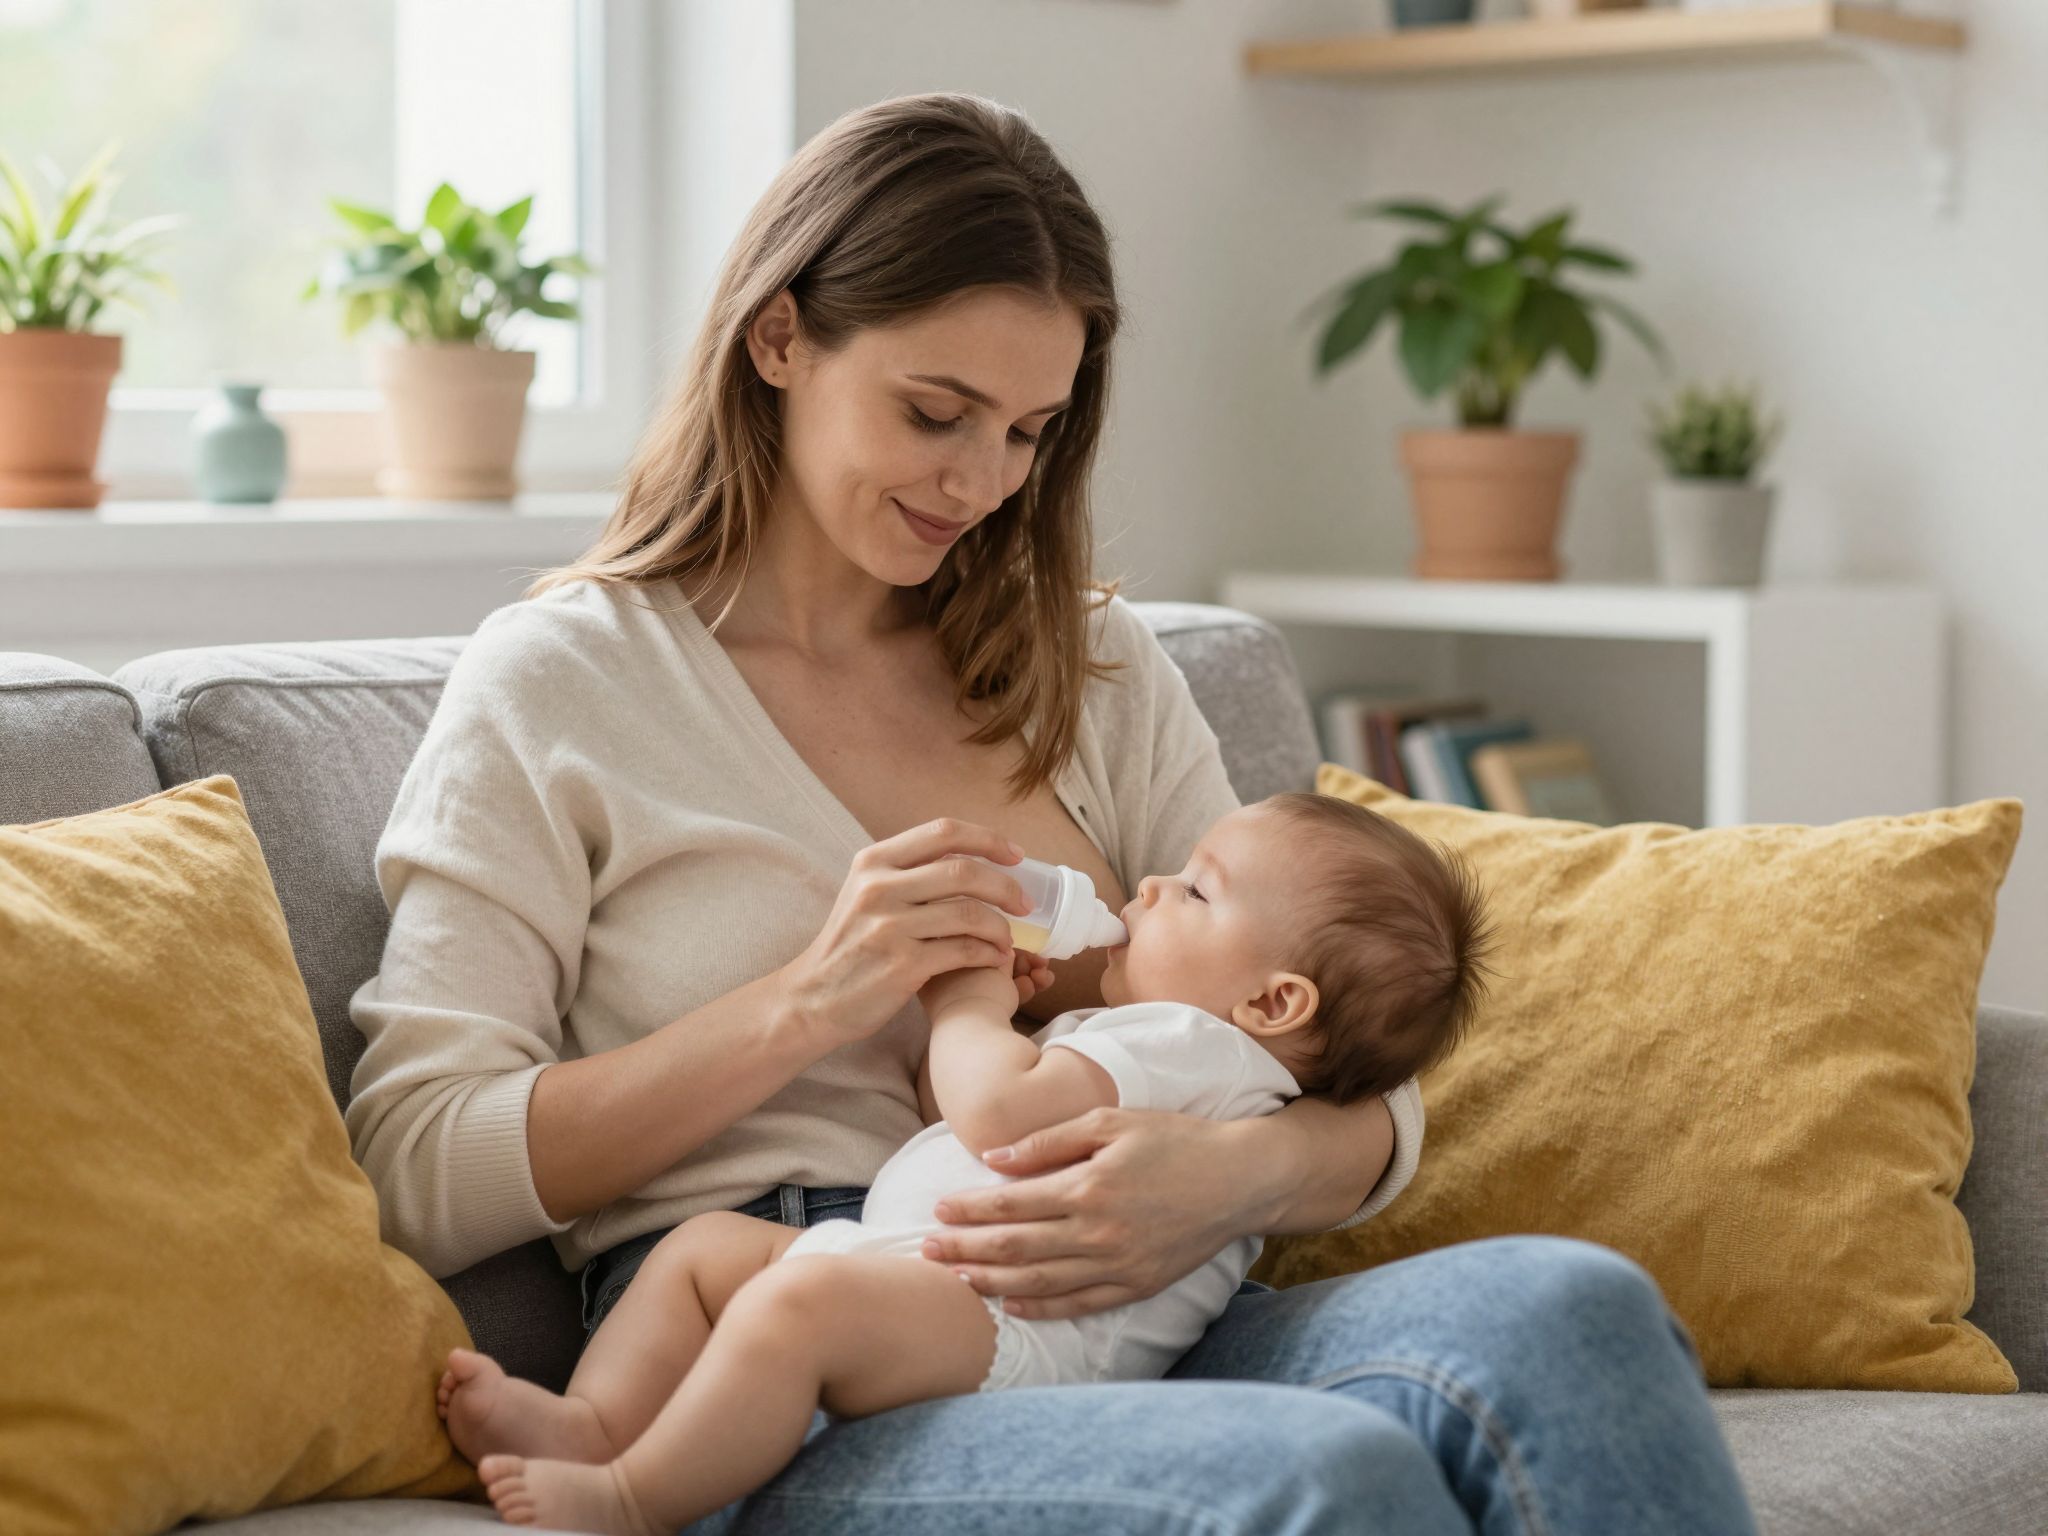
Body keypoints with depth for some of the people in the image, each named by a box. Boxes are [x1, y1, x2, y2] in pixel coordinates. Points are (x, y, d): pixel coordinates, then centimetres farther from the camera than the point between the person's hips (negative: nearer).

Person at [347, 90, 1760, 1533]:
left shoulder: (1097, 668, 21)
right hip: (778, 1395, -5)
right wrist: (806, 1005, -10)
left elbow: (1360, 1100, 15)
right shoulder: (559, 679, 8)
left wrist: (1248, 1169, -11)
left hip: (1103, 1334, 5)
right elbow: (414, 1171, -1)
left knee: (1572, 1311, -28)